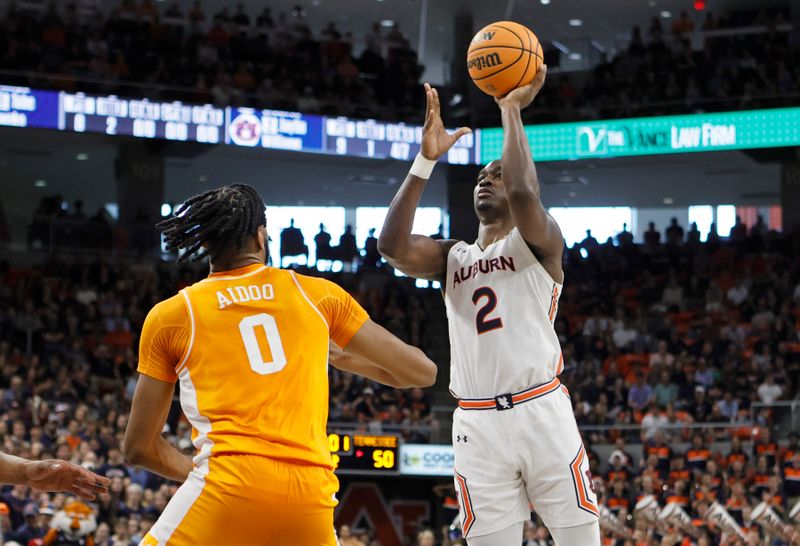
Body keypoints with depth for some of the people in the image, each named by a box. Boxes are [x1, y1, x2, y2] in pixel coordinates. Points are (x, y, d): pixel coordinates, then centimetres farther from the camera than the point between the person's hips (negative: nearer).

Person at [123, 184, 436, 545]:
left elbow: (138, 447, 17)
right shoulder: (317, 294, 14)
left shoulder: (170, 316, 12)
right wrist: (347, 360, 38)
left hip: (228, 490, -2)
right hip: (310, 494, 2)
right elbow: (421, 372, 20)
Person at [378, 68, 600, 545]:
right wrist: (426, 159, -6)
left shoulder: (540, 241, 5)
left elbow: (524, 193, -19)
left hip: (540, 411, -4)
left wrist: (511, 108, -9)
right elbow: (392, 246, -3)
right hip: (477, 423, 4)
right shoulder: (452, 257, 17)